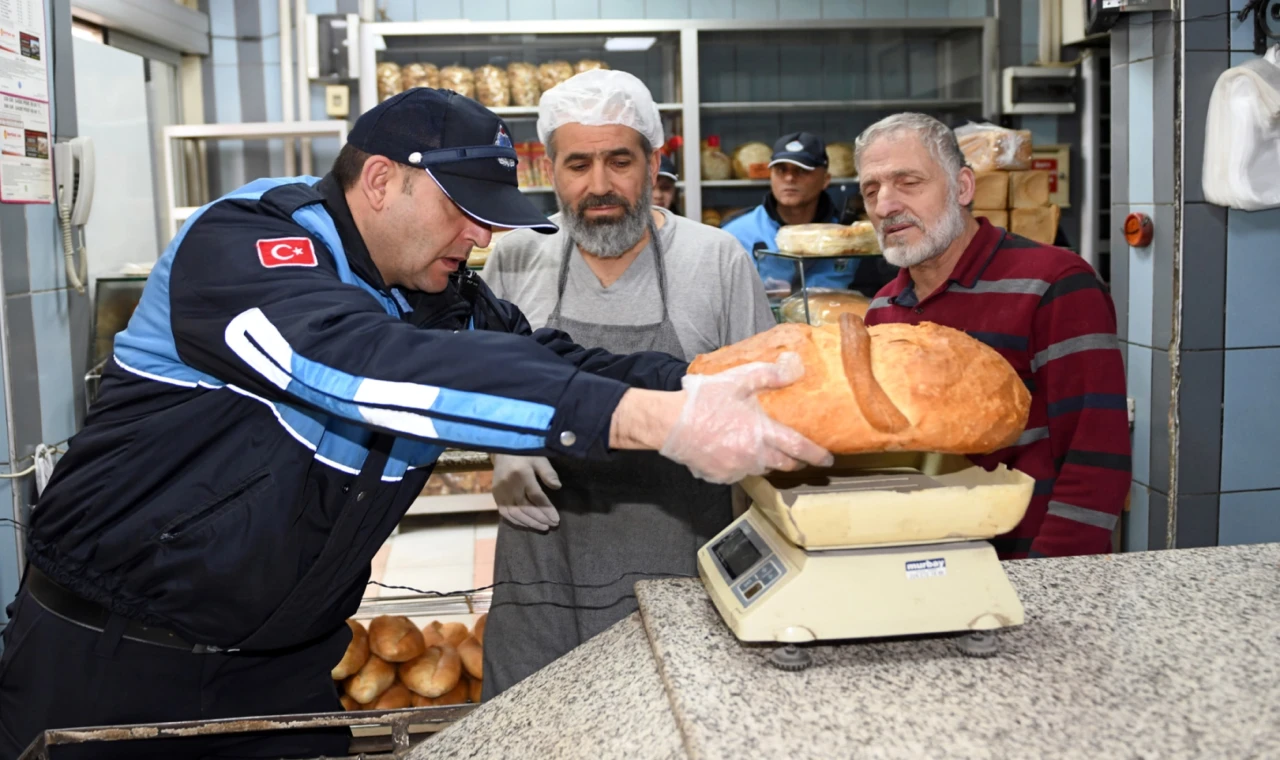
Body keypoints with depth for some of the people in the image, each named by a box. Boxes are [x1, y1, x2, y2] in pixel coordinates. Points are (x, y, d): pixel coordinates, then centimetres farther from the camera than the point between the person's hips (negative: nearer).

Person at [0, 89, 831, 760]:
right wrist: (654, 418, -48)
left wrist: (700, 386, -29)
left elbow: (551, 360, -8)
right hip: (108, 653, -6)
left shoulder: (446, 294, 2)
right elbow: (367, 365, -40)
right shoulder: (243, 243, -22)